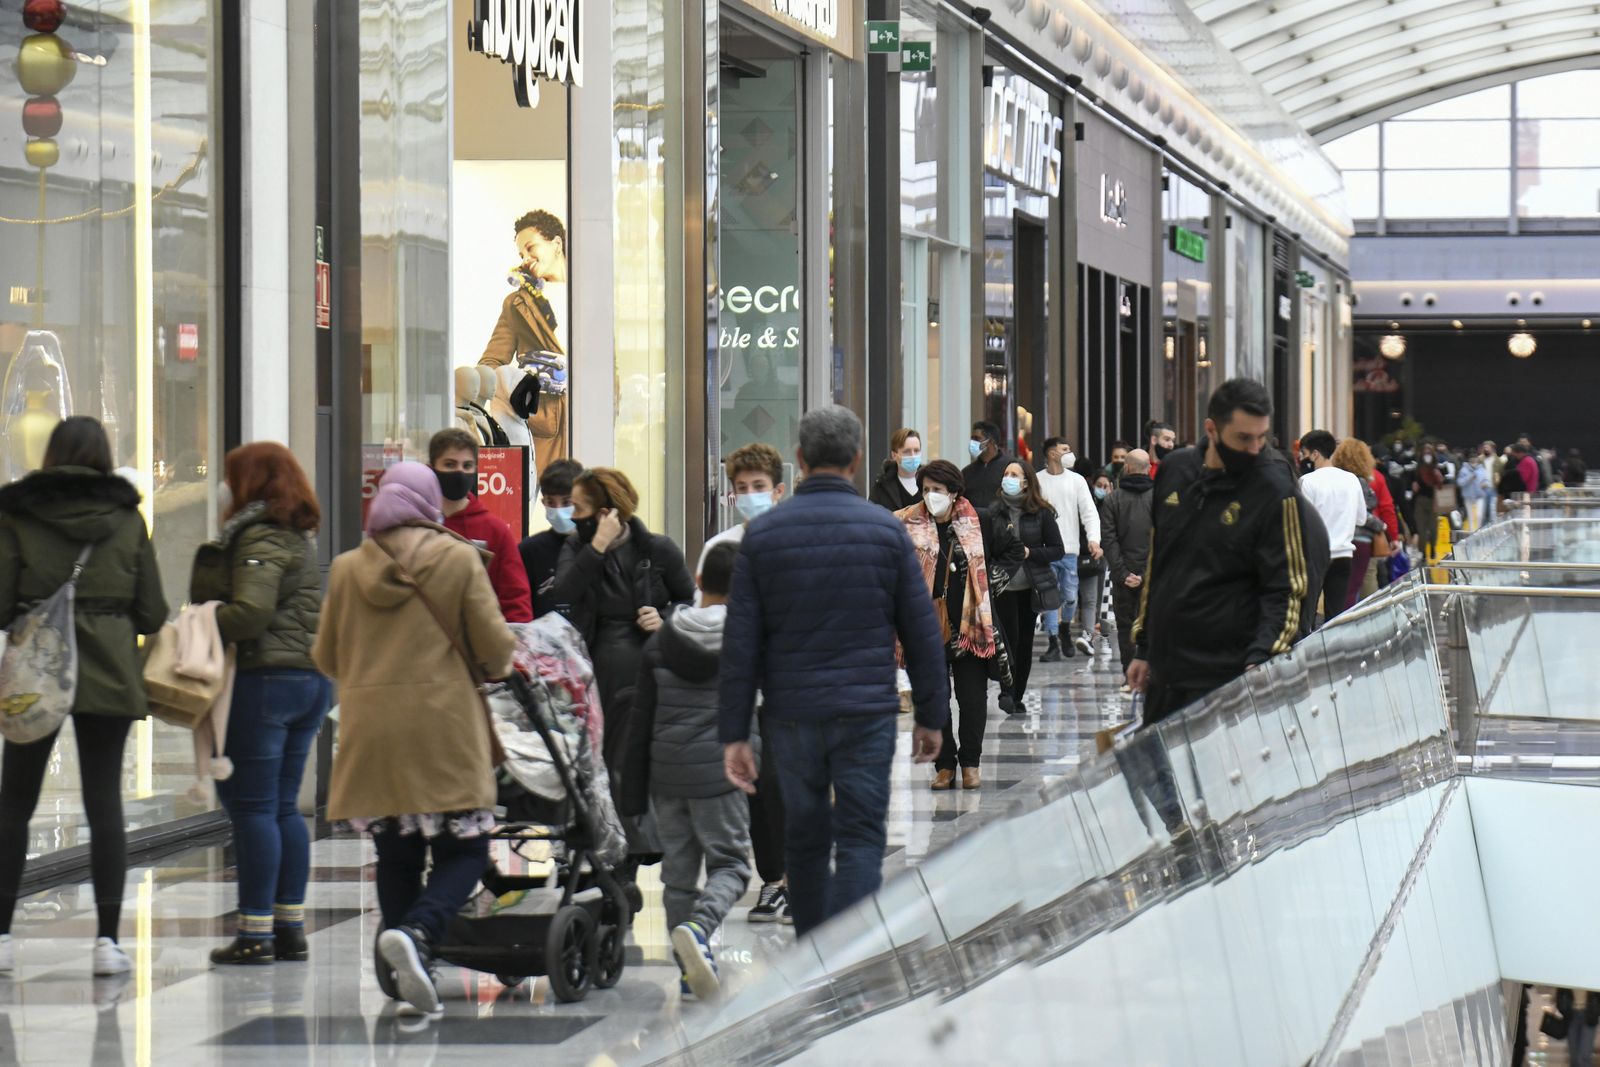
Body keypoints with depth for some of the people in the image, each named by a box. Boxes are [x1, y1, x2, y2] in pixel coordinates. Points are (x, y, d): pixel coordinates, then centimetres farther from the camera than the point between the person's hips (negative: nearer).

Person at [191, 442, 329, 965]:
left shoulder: (259, 537, -11)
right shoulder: (301, 536, 17)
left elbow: (251, 611, -23)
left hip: (263, 680, -9)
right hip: (310, 680, 9)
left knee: (251, 807, -5)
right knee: (284, 807, 14)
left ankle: (256, 932, -4)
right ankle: (291, 927, 15)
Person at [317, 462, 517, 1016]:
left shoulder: (347, 568, 7)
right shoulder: (459, 559, -1)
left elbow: (326, 657, 14)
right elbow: (495, 646, -3)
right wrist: (487, 670, 19)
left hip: (370, 731, 3)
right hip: (444, 724, -3)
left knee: (396, 855, 13)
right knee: (463, 850, 2)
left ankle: (402, 970, 11)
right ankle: (417, 931, -24)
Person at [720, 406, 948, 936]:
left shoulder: (763, 533, 1)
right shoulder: (885, 529, -2)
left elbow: (741, 642, -1)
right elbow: (922, 632, 1)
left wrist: (734, 733, 2)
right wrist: (931, 715, 10)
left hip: (791, 718, 2)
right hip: (867, 714, -2)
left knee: (805, 842, 15)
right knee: (861, 844, -2)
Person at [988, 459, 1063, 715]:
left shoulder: (1041, 513, -1)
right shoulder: (994, 512, 1)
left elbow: (1058, 550, 0)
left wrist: (1030, 553, -13)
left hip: (1030, 587, 1)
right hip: (1002, 585, -1)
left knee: (1025, 643, 7)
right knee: (1010, 639, -9)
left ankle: (1017, 696, 18)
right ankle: (1006, 691, 4)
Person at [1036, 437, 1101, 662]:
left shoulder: (1077, 480, 6)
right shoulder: (1037, 480, 3)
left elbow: (1089, 512, 1)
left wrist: (1093, 538, -13)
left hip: (1069, 549, 1)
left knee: (1070, 596, 3)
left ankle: (1065, 628, 31)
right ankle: (1054, 644, 1)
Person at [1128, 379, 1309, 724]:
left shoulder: (1274, 491, -9)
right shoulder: (1175, 471, 8)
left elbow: (1287, 591, -11)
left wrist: (1260, 658, -26)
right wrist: (1143, 648, 18)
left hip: (1225, 680, -6)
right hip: (1164, 670, 6)